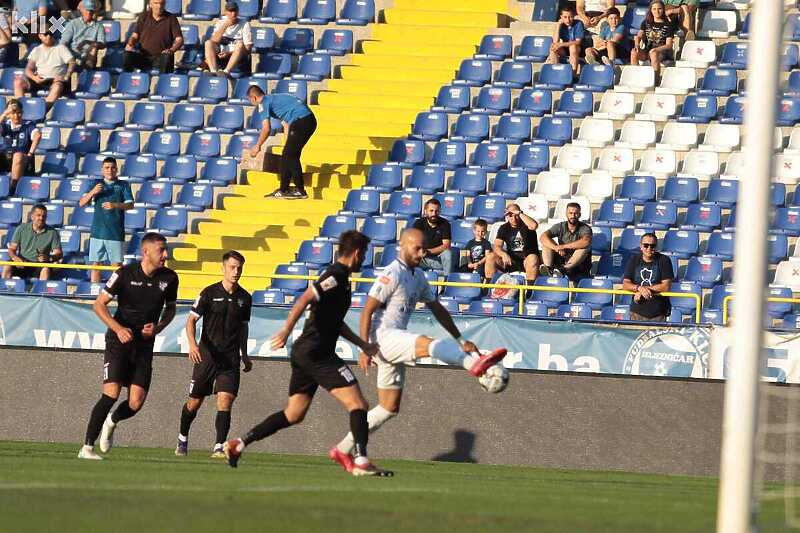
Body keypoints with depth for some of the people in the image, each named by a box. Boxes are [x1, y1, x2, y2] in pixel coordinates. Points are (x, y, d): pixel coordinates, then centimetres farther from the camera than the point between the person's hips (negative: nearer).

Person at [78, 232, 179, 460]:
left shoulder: (169, 278, 1)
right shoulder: (125, 273, -9)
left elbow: (170, 308, 18)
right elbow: (99, 304, -4)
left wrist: (158, 328, -2)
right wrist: (118, 328, -18)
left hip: (145, 345, 3)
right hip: (119, 341, -3)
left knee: (136, 403, -6)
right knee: (111, 393, -17)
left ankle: (111, 422, 29)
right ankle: (87, 447, -8)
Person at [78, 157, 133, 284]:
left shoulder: (123, 185, 8)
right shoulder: (97, 184, 12)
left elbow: (130, 205, -2)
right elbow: (81, 203, 7)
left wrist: (115, 205, -19)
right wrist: (92, 192, -12)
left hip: (116, 233, -2)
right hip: (97, 231, 2)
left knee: (117, 264, -3)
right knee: (96, 264, 1)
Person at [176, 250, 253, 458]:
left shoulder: (245, 298, 6)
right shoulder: (209, 293, -5)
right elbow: (192, 320, -4)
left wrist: (244, 355, 20)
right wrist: (192, 344, -20)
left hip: (230, 358, 2)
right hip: (206, 355, -2)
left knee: (225, 400, -13)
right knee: (194, 402, 8)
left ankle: (219, 447, -14)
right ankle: (182, 440, 30)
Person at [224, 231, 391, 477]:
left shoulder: (338, 276, 20)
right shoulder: (336, 276, -11)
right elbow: (305, 298, -25)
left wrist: (363, 345, 28)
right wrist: (287, 329, -35)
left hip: (304, 352, 10)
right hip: (317, 353, -10)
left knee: (293, 414, 13)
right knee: (358, 404, -10)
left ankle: (239, 444, 11)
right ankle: (361, 461, -16)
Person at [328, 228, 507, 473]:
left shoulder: (418, 277, 17)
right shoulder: (392, 274, -11)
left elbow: (437, 309, 24)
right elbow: (367, 311, -14)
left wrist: (460, 340, 18)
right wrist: (365, 349, -20)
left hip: (396, 344, 10)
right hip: (382, 337, -10)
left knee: (389, 409, 11)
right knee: (429, 344, -33)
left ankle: (343, 451, 17)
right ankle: (475, 364, -59)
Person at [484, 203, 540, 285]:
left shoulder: (525, 225, -1)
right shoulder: (504, 228, 8)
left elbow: (534, 225, -27)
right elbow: (497, 246, -3)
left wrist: (519, 214, -19)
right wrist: (504, 254, -26)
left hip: (526, 260, -3)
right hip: (511, 261, 3)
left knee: (533, 258, -38)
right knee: (491, 257, -18)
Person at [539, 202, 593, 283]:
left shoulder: (585, 228, -10)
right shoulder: (560, 227, 0)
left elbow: (586, 241, -33)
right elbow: (543, 237, -13)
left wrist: (564, 246, -31)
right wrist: (556, 248, -31)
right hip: (561, 261, 3)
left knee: (585, 247, -31)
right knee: (546, 243, -12)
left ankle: (564, 269, -44)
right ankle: (548, 268, -34)